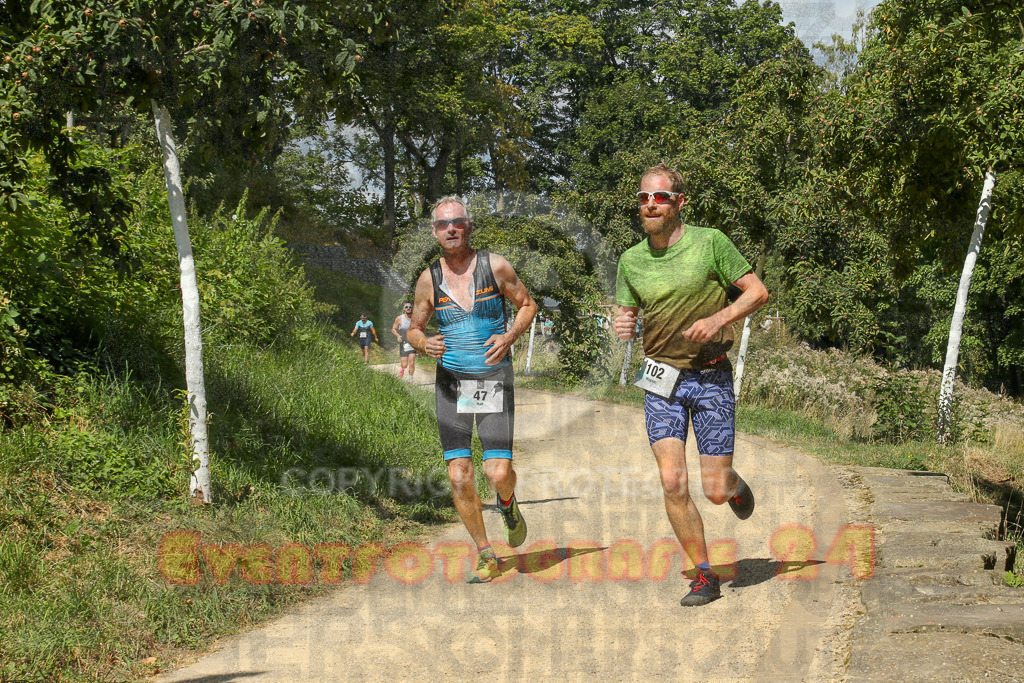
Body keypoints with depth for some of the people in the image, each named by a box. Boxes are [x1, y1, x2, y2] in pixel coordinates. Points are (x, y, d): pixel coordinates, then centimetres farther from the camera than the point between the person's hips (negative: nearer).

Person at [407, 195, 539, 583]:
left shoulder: (495, 266, -4)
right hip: (451, 383, 2)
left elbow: (527, 304, 8)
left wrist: (509, 337, -10)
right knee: (459, 476, -6)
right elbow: (413, 329, 12)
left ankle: (508, 505, 28)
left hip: (495, 381, -2)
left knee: (498, 473, -11)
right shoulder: (429, 279, 1)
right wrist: (424, 344, -12)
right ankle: (485, 555, 12)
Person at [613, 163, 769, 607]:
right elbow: (626, 315, 16)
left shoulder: (709, 243, -7)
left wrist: (720, 318, -19)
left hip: (711, 377, -2)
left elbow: (757, 291, -3)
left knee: (715, 492, -2)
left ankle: (734, 484, 37)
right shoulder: (632, 261, 3)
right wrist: (622, 326, -8)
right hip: (661, 381, 3)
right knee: (672, 483, -11)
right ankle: (704, 576, 3)